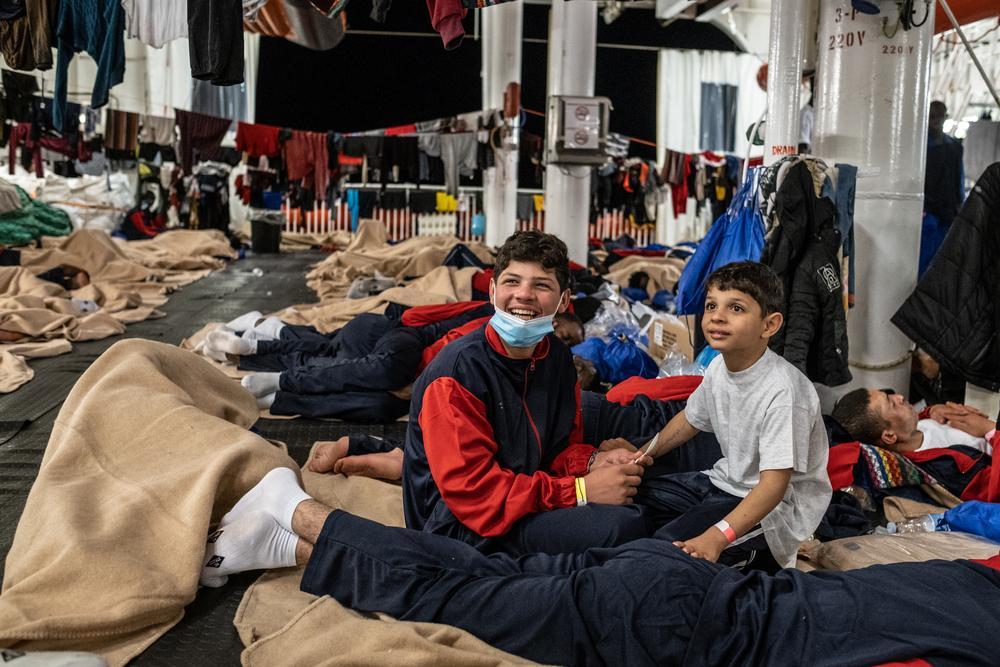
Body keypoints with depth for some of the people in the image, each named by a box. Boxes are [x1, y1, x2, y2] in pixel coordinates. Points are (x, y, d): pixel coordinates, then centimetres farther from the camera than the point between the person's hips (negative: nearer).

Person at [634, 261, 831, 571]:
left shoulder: (782, 391, -28)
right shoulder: (719, 366, -2)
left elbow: (774, 483, -31)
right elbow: (690, 418, 19)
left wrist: (717, 536, -41)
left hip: (775, 507, -9)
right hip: (726, 481, 9)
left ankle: (752, 553, -2)